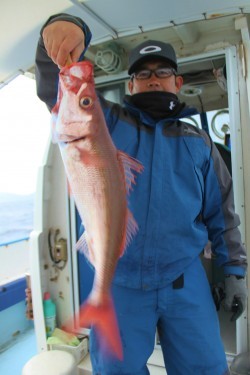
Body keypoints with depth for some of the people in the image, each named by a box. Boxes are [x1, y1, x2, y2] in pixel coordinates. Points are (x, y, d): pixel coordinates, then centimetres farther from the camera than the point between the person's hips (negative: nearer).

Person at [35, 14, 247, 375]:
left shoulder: (199, 143, 8)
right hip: (118, 282, -1)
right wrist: (65, 26, -28)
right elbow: (55, 86, -9)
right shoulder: (108, 122, 2)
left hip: (186, 284, 2)